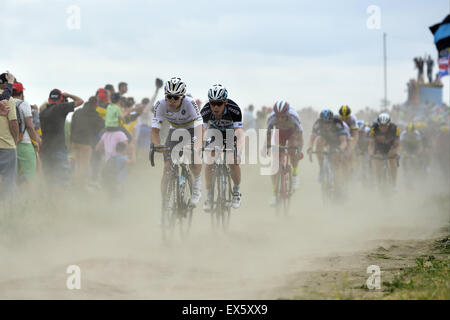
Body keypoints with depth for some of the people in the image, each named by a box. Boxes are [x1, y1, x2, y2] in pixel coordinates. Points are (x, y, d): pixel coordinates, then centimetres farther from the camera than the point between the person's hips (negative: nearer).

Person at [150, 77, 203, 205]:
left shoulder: (190, 103, -32)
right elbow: (154, 130, -25)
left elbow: (199, 128, -38)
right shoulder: (161, 105, -25)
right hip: (175, 131, 2)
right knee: (168, 166, -13)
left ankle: (197, 181, 10)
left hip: (191, 129, -2)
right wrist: (157, 145, -44)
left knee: (193, 163, -23)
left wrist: (197, 147, -54)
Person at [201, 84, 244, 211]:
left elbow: (239, 133, -43)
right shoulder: (205, 111, -30)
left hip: (231, 132, -2)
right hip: (214, 132, 2)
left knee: (233, 163, -16)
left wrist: (238, 152, -57)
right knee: (209, 162, -15)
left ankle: (237, 192, 9)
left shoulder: (234, 109, -36)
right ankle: (209, 197, -4)